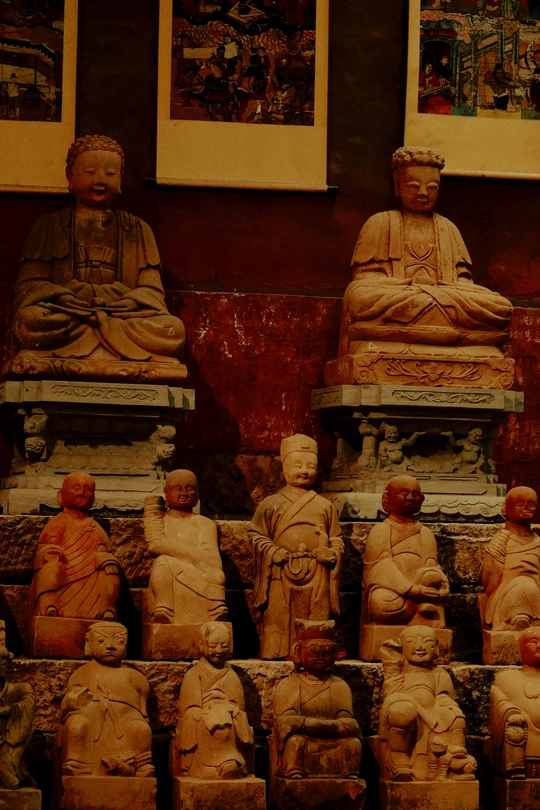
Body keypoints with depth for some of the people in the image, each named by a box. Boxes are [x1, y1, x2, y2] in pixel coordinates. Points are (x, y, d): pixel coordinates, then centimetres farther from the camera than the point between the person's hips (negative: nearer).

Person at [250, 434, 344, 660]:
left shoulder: (324, 506, 13)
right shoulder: (271, 504, 7)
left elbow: (337, 539, 17)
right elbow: (257, 535, 8)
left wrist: (332, 553, -4)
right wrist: (273, 552, -9)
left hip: (316, 577, 2)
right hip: (282, 576, -2)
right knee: (280, 624, -3)